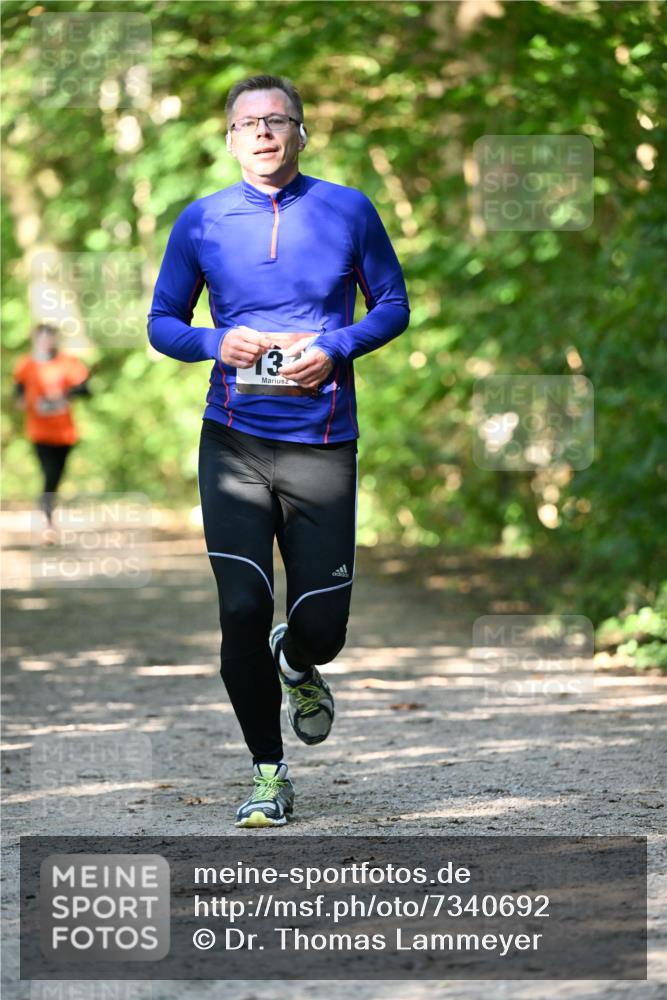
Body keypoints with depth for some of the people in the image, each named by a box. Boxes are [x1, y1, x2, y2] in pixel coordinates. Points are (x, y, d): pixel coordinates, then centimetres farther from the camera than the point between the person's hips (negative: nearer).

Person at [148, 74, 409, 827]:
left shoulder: (348, 211, 2)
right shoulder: (202, 221, 4)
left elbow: (393, 306, 9)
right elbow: (162, 322, 10)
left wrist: (336, 349, -10)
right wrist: (216, 344, -11)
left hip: (322, 445, 0)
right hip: (233, 443, 0)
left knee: (322, 626, -1)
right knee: (242, 611, -8)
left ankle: (297, 665, 39)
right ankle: (268, 774, 9)